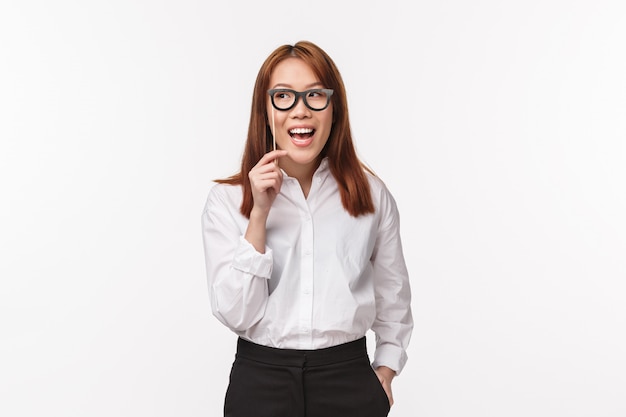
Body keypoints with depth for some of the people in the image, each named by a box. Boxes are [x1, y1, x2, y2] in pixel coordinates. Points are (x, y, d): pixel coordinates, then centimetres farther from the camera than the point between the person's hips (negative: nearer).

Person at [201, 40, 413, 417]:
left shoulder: (372, 194, 0)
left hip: (348, 378, 1)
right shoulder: (227, 199, -5)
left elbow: (393, 297, 12)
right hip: (260, 379, -1)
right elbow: (236, 315, -11)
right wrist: (259, 214, -16)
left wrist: (384, 371, 6)